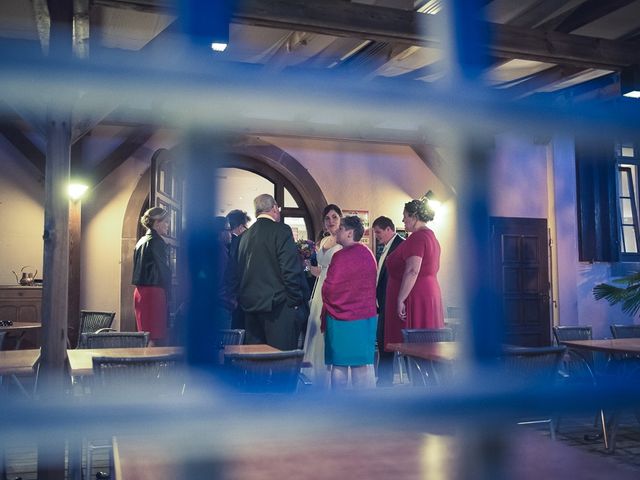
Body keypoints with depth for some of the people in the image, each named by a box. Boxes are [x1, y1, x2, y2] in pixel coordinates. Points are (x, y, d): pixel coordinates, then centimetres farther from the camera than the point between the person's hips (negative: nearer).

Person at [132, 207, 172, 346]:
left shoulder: (141, 241, 15)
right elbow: (164, 270, -12)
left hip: (140, 291, 9)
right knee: (155, 337, -7)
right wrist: (168, 293, -3)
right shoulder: (156, 242, -11)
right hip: (154, 291, -9)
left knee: (144, 335, 11)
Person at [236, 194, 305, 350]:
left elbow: (239, 271, 14)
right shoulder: (281, 230, -8)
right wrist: (295, 301, -7)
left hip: (249, 304, 7)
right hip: (276, 304, -7)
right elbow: (290, 269, -14)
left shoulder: (245, 235, 10)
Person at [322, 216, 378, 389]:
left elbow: (328, 289, -10)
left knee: (339, 365, 3)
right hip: (365, 315, 6)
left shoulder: (341, 256, -14)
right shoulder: (368, 254, 8)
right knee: (361, 365, 8)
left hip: (339, 318, -6)